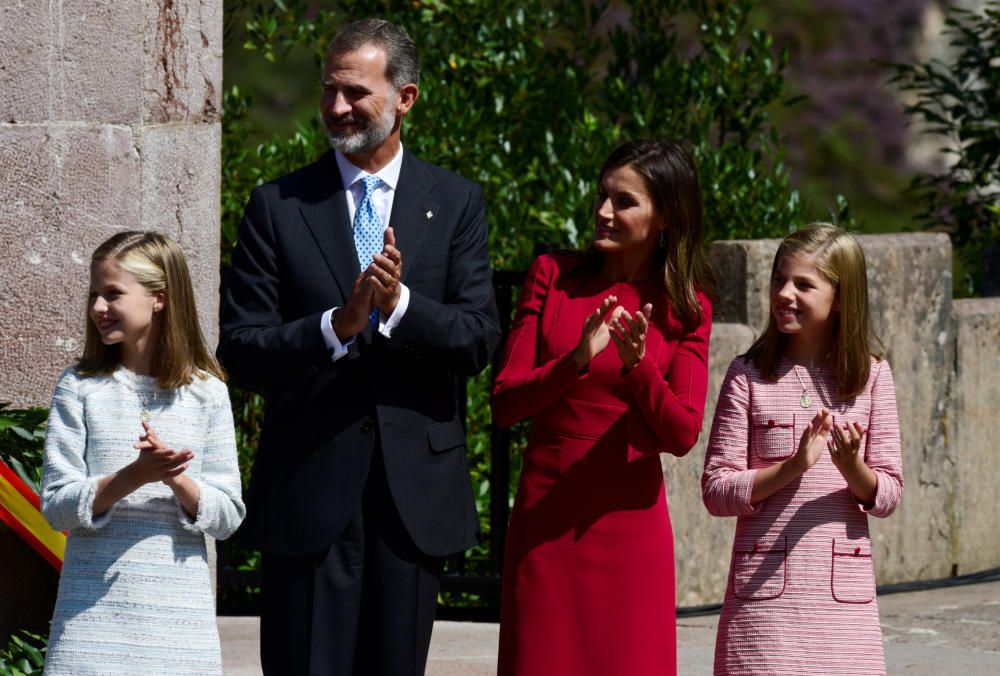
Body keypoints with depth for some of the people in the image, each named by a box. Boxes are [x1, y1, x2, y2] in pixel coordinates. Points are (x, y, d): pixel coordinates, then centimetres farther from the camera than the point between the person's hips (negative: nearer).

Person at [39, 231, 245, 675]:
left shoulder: (206, 393, 5)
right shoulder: (80, 387, 4)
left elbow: (227, 517, 3)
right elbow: (56, 505, -3)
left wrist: (176, 478, -15)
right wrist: (133, 477, -18)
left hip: (178, 608, 0)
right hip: (94, 605, 0)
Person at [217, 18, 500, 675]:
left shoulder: (456, 203, 7)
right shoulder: (278, 205, 3)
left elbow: (479, 338, -2)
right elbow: (240, 351, -3)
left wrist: (400, 304, -19)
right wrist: (337, 326, -18)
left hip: (415, 489, 1)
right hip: (310, 487, -1)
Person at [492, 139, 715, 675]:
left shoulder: (686, 308, 2)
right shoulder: (552, 276, 3)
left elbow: (682, 435, -6)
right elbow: (504, 403, -3)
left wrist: (638, 365, -21)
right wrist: (576, 361, -19)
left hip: (628, 525, 0)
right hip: (544, 519, 1)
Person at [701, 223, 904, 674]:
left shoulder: (870, 375, 5)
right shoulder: (749, 375, 2)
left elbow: (887, 495, 6)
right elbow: (716, 490, -2)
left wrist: (852, 468, -16)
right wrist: (792, 467, -16)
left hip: (843, 588, 1)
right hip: (765, 587, -1)